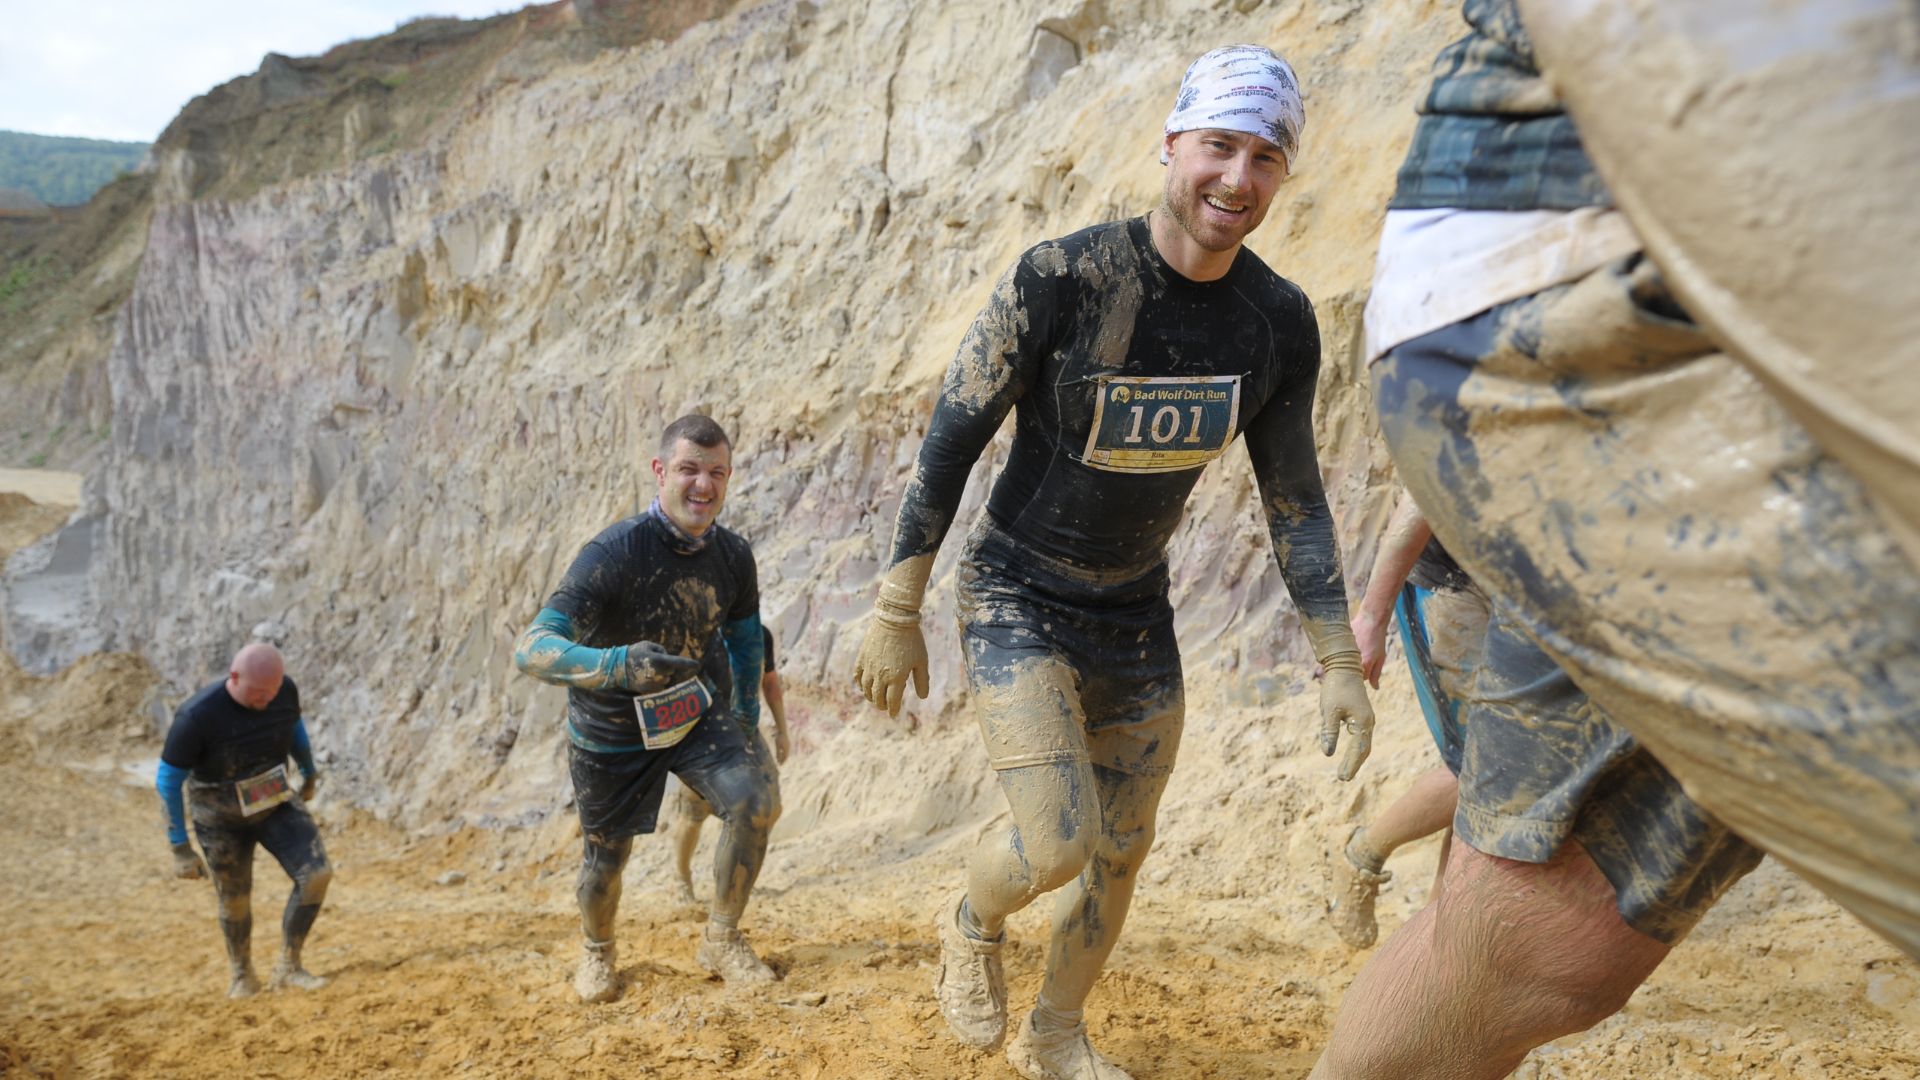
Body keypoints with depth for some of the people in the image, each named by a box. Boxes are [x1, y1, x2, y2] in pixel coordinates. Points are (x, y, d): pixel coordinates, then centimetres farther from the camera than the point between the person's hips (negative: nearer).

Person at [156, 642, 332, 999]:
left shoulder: (284, 690, -21)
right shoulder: (198, 716, -33)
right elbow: (167, 781, -23)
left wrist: (309, 772, 20)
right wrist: (180, 849, -20)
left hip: (275, 801, 3)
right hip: (222, 815, -3)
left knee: (317, 874, -13)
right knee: (235, 900, 13)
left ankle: (288, 967, 5)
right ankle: (242, 975, 41)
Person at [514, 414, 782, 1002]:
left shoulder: (733, 554, -12)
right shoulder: (613, 552, -29)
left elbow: (744, 638, 9)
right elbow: (531, 649, -39)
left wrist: (749, 722, 11)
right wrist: (617, 663, -56)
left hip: (695, 710, 3)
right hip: (611, 727, -3)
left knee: (757, 798, -21)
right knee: (606, 858, 12)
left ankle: (721, 939, 1)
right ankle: (597, 952, 46)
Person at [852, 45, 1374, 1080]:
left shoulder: (1280, 321, -8)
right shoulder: (1061, 278, -22)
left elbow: (1294, 497, 3)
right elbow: (949, 440, -15)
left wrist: (1339, 661, 1)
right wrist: (896, 614, -13)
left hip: (1135, 614, 5)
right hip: (1016, 600, -5)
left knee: (1121, 854, 12)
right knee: (1059, 841, -16)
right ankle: (971, 921, 20)